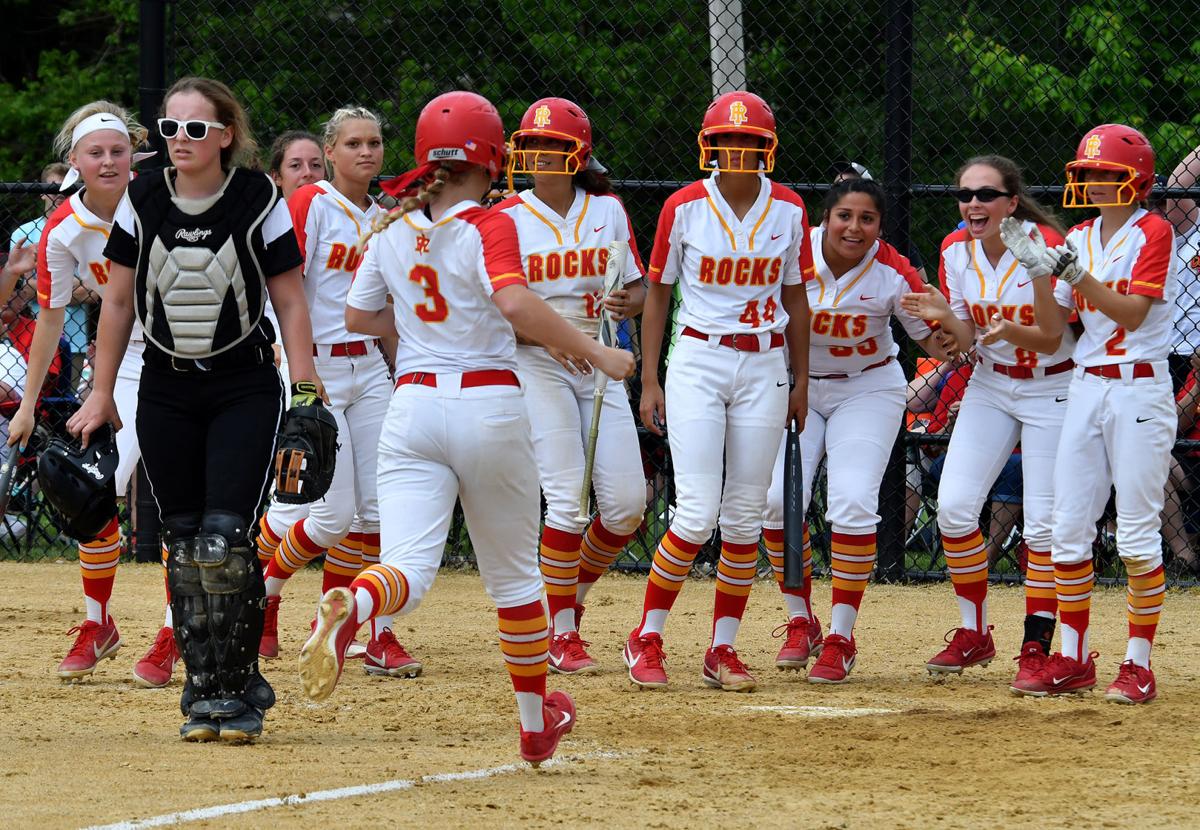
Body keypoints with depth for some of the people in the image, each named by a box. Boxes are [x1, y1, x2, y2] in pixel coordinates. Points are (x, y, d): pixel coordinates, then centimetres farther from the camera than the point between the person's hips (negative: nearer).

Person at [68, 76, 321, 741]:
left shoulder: (259, 202, -5)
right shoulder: (143, 202, 3)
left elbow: (289, 303, -2)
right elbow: (119, 300, 9)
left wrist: (306, 392, -9)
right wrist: (101, 393, 8)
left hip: (244, 387, -3)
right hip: (166, 390, 3)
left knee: (224, 540, -13)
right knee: (184, 544, 2)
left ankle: (236, 692, -4)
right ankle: (206, 688, 9)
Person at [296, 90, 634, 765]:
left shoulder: (393, 231, 7)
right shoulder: (488, 228, -8)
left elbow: (359, 316, 18)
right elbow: (517, 303, -25)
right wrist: (595, 353, -19)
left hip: (413, 405, 3)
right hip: (489, 402, -3)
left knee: (408, 568, -10)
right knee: (514, 573, 15)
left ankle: (350, 607, -46)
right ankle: (537, 720, 27)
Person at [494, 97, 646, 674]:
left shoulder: (607, 210, 6)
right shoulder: (508, 219, -3)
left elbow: (638, 287, 9)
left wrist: (632, 301, -15)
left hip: (599, 364, 4)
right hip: (536, 365, -4)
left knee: (627, 504, -3)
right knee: (567, 499, -13)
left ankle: (572, 590, 23)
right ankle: (559, 632, -2)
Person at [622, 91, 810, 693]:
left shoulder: (788, 211, 2)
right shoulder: (684, 207, -5)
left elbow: (794, 297, 12)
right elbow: (657, 293, 3)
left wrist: (801, 382, 12)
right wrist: (650, 381, -1)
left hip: (764, 366, 3)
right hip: (697, 360, -3)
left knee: (744, 517, 3)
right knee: (697, 514, -12)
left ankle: (723, 650, 12)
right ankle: (646, 638, 3)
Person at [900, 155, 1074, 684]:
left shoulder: (1048, 245, -20)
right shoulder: (956, 251, -5)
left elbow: (1050, 340, -19)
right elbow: (966, 341, -1)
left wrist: (1012, 331, -39)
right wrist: (944, 318, -22)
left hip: (1051, 388, -5)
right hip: (989, 387, 5)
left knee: (1043, 520, -8)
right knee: (953, 505, -7)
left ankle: (1036, 646, 2)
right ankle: (974, 635, 7)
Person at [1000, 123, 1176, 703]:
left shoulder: (1153, 233, -5)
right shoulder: (1078, 239, 11)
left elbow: (1131, 313, -15)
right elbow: (1053, 326, 7)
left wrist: (1076, 272, -22)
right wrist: (1040, 271, -8)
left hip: (1139, 388, -6)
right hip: (1085, 388, 6)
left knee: (1137, 534, -5)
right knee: (1069, 529, 4)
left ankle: (1139, 665, 0)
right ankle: (1072, 660, 10)